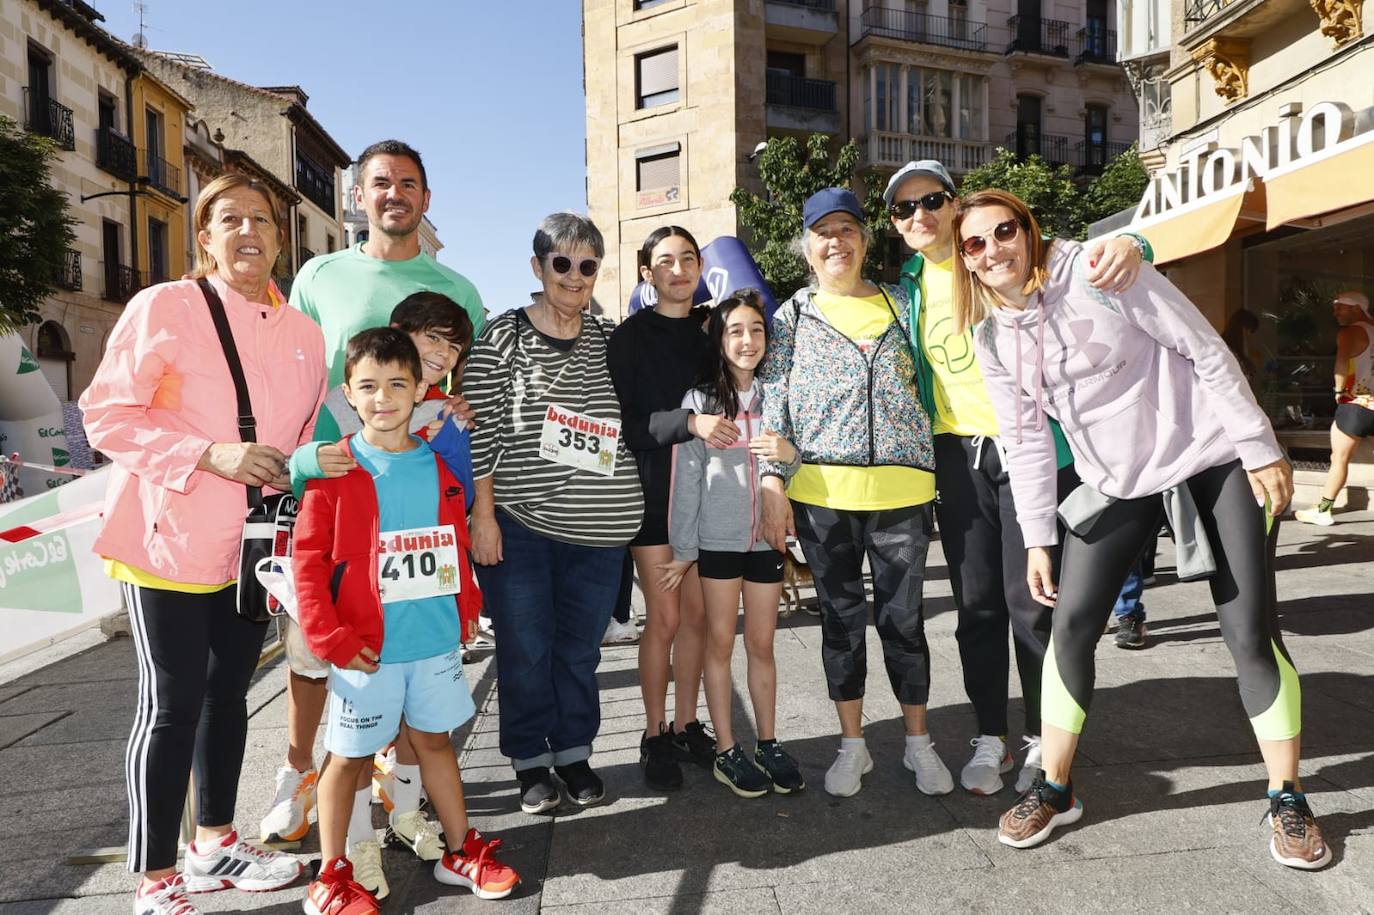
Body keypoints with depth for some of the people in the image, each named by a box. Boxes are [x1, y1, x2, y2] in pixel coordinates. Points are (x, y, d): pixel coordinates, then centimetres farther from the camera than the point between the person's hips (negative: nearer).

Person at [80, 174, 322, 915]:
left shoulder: (303, 333, 7)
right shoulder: (163, 307, -9)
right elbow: (105, 415, -11)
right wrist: (211, 455, -22)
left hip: (254, 547, 6)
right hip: (172, 542, -5)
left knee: (229, 691, 16)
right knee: (173, 705, -1)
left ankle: (214, 843, 34)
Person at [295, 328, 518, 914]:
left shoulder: (439, 466, 4)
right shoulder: (335, 471, -10)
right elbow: (308, 562, -11)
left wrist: (467, 607, 9)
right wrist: (331, 639, -14)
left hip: (437, 642, 4)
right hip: (368, 649, -4)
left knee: (436, 740, 18)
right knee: (349, 757, 10)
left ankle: (460, 853, 33)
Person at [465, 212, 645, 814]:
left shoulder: (611, 340, 9)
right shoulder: (502, 335, -2)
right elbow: (480, 429, -5)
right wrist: (483, 514, -9)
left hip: (597, 525, 3)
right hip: (517, 522, -3)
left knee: (580, 646, 13)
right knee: (525, 648, 8)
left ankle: (574, 753, 31)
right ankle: (531, 761, 27)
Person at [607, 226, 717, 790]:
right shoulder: (630, 337, -3)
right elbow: (624, 421, -12)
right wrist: (688, 422, -26)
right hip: (653, 488, -4)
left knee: (697, 613, 9)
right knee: (664, 617, -1)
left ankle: (686, 725, 25)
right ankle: (655, 736, 16)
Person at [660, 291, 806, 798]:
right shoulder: (699, 399, -3)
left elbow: (800, 467, 9)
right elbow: (686, 476, -3)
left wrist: (789, 453, -14)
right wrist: (682, 549, -3)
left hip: (767, 537, 2)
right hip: (717, 539, -2)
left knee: (762, 644, 12)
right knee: (720, 642, 7)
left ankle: (768, 743, 24)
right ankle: (726, 750, 18)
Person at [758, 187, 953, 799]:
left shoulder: (900, 304, 11)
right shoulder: (794, 316, 7)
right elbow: (773, 403, 2)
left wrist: (934, 476, 5)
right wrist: (772, 482, -7)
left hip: (900, 489, 1)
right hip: (820, 492, 0)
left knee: (903, 618, 7)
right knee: (842, 620, 9)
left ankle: (918, 742, 27)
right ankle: (852, 746, 25)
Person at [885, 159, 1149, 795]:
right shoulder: (910, 286, 12)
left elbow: (1079, 263, -9)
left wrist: (1127, 244, -32)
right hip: (958, 453, 4)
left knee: (1032, 601, 0)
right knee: (977, 603, 9)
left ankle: (1044, 740, 20)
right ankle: (991, 737, 24)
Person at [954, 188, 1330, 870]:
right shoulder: (992, 338, 0)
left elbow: (1205, 349, -11)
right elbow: (1025, 442, 3)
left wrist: (1260, 448, -11)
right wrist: (1037, 539, 1)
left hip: (1214, 457, -3)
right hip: (1120, 483, 4)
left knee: (1252, 635, -1)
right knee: (1070, 624, -2)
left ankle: (1288, 801, 20)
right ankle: (1054, 790, 14)